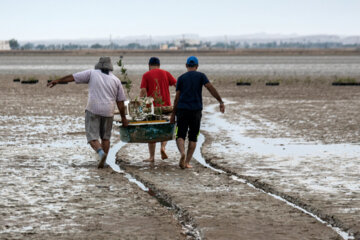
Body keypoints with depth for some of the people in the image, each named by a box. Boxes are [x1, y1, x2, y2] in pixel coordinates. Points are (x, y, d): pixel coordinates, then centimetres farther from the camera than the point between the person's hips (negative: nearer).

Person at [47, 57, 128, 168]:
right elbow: (120, 101, 7)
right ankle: (103, 161, 12)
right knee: (105, 137, 16)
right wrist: (123, 118, 12)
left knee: (92, 137, -1)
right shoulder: (116, 80, 8)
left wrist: (57, 81, 13)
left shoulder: (92, 73, 3)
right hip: (108, 112, 3)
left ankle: (101, 152, -27)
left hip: (93, 110, -2)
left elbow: (72, 77, 4)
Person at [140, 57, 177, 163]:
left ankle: (152, 157, 8)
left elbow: (143, 91, -9)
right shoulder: (165, 73, 6)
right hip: (165, 106, 1)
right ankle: (163, 147, -8)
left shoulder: (146, 75, 0)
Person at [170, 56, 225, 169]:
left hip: (182, 109, 0)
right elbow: (211, 88, -8)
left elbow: (177, 97, 4)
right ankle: (187, 162, 4)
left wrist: (173, 114, 8)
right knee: (193, 137, 10)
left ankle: (182, 153, -27)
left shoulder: (181, 78, 7)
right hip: (196, 110, 0)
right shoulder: (201, 76, 5)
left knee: (180, 136, 2)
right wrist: (221, 102, -9)